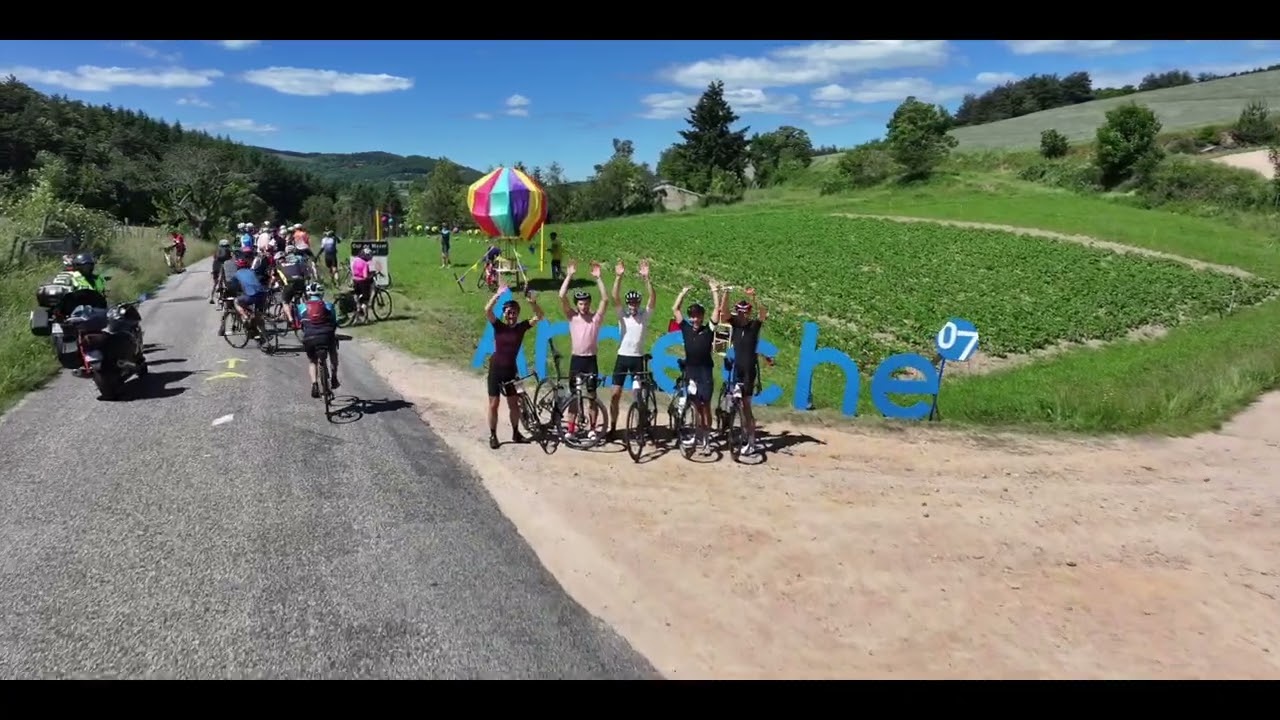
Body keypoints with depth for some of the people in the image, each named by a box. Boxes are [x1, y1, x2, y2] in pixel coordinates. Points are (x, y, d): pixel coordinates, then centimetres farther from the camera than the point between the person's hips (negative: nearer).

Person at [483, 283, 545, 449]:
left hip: (511, 369, 2)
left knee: (514, 404, 10)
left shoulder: (521, 327, -2)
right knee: (493, 404, 3)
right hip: (496, 369, -2)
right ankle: (493, 435, 15)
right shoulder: (498, 326, -6)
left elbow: (539, 317, -10)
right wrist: (498, 294, -30)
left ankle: (516, 433, 26)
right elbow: (487, 310, -22)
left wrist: (533, 303, -27)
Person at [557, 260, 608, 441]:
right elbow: (562, 296, -8)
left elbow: (605, 299, -11)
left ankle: (592, 429, 13)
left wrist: (598, 278, -14)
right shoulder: (572, 317, 1)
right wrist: (569, 275, -11)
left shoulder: (596, 318, 0)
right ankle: (571, 429, 13)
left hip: (591, 360, 0)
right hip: (576, 360, 0)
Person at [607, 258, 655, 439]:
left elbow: (653, 298, -17)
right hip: (622, 357, 1)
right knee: (615, 394, 2)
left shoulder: (645, 315, -1)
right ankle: (612, 427, 12)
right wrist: (619, 277, -28)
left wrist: (646, 278, -29)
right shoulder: (622, 314, 0)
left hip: (638, 358, -1)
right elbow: (615, 296, -14)